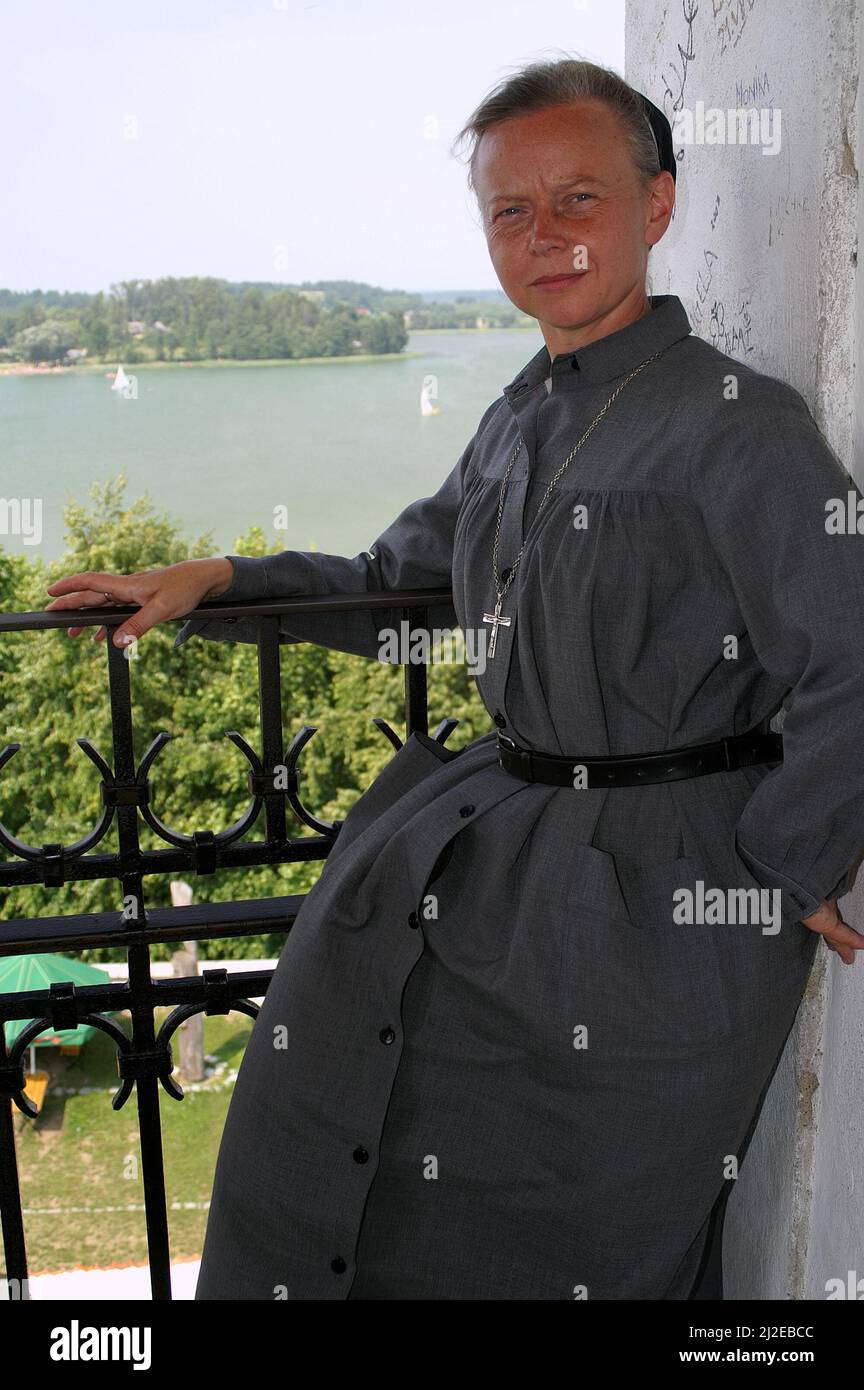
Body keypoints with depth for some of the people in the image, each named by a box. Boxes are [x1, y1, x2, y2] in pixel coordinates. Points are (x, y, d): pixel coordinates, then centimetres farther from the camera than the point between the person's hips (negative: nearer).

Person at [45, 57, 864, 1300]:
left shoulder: (736, 423, -14)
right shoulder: (521, 420, 11)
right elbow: (397, 583, 20)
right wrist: (212, 584, 10)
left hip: (662, 885, -7)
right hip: (509, 816, 8)